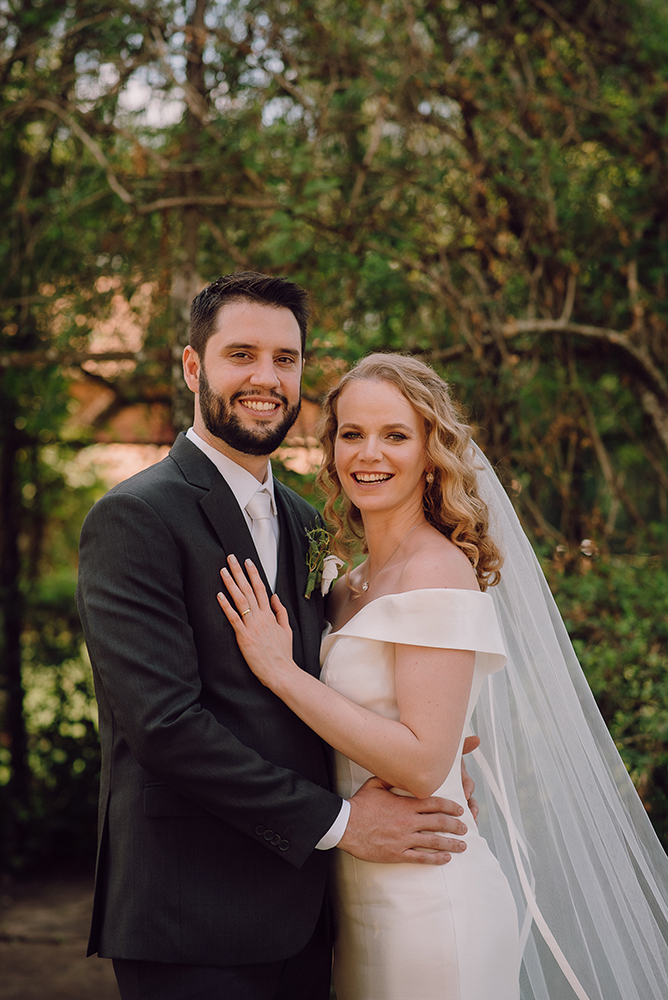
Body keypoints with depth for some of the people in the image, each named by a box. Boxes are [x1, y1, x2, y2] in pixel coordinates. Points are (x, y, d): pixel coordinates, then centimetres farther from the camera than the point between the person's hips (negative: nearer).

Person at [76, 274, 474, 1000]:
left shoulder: (305, 524, 14)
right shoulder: (136, 517, -11)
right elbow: (164, 721, -19)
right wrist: (337, 821, -15)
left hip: (298, 913, 7)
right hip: (194, 925, -7)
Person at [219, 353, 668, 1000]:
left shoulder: (439, 570, -15)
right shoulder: (352, 586, 10)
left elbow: (421, 764, -22)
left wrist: (280, 671, -19)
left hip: (427, 903, -8)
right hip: (364, 899, 8)